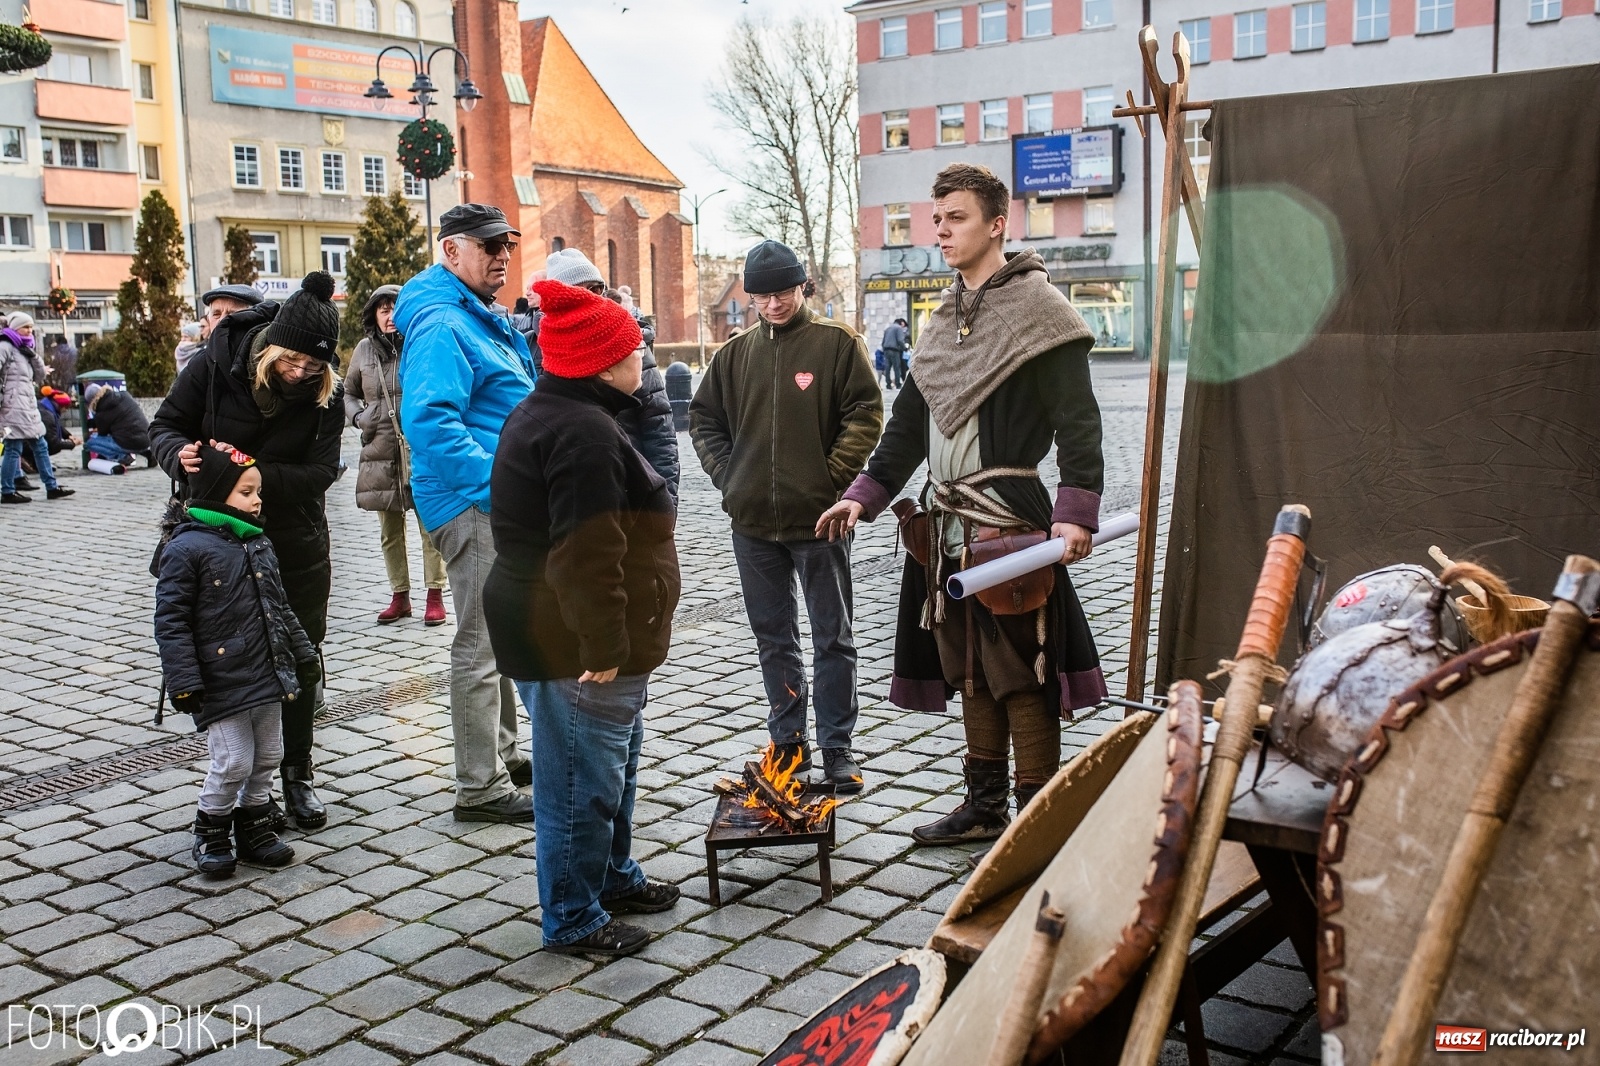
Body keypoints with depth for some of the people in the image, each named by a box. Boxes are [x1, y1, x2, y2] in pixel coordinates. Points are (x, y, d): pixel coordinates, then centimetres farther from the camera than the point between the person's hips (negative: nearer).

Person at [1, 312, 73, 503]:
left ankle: (52, 487, 16)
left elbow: (40, 376, 14)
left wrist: (32, 355, 1)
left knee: (40, 447, 11)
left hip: (28, 407, 9)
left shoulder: (23, 349, 21)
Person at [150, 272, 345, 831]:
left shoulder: (326, 392, -10)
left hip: (298, 545, 2)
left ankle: (297, 775, 24)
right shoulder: (215, 366, -13)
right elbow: (165, 426, -4)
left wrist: (259, 475, -31)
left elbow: (319, 471, -15)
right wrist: (182, 454, -26)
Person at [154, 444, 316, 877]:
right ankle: (210, 836, 16)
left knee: (267, 757, 13)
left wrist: (303, 654, 17)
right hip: (221, 685, -7)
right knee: (233, 763, -5)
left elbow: (280, 608, 20)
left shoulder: (259, 545, 11)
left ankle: (254, 828, 30)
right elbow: (170, 620, -13)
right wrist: (183, 681, -18)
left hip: (267, 677, 7)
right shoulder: (185, 548, -12)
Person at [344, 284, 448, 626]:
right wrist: (358, 416, 3)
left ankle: (435, 595, 10)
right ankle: (400, 596, 23)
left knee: (430, 525, 0)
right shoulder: (365, 349, 9)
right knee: (390, 531, 11)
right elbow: (348, 393, 21)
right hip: (381, 453, 4)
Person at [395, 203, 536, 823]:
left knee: (495, 638, 20)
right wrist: (500, 483, -28)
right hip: (472, 508, -11)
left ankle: (500, 755, 34)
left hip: (499, 505, 11)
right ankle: (481, 789, 4)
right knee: (481, 647, -4)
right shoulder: (442, 325, -16)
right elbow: (429, 422, -28)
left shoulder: (482, 321, 17)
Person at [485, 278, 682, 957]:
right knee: (581, 779, 1)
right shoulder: (584, 433, -23)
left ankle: (613, 876, 41)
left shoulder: (548, 414, 14)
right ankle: (573, 920, 15)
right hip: (574, 646, -11)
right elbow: (586, 556, -29)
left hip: (558, 636, 11)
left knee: (614, 762, 25)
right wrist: (603, 646, -25)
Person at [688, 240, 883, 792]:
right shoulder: (736, 352, 9)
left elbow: (866, 413, -7)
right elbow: (704, 418, 17)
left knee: (833, 637, 4)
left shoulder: (837, 342, -4)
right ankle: (788, 740, 25)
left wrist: (833, 477, -12)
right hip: (752, 520, 5)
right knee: (773, 637, 13)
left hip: (818, 518, -4)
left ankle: (837, 746, 13)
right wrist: (725, 475, 5)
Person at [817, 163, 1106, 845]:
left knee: (1021, 674, -4)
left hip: (1012, 523, -8)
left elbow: (1077, 419, -13)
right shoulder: (946, 318, 18)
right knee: (969, 670, 14)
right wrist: (864, 495, 14)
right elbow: (910, 419, 22)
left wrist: (1075, 512, -23)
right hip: (949, 525, 8)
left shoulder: (1036, 305, -6)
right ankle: (984, 806, 27)